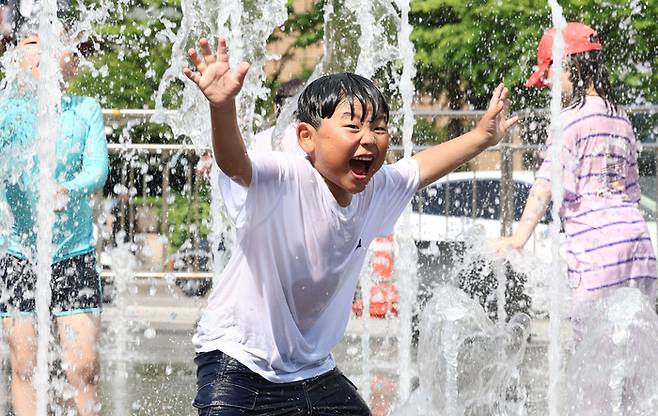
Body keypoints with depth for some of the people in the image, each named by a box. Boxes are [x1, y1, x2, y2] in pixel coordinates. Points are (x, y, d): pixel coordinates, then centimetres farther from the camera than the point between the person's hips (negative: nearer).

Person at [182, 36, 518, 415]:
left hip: (312, 368, 7)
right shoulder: (284, 181, -23)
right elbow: (234, 163, -44)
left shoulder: (375, 190, -1)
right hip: (238, 365, -7)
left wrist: (482, 137, 30)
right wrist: (223, 106, -63)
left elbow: (420, 167, 21)